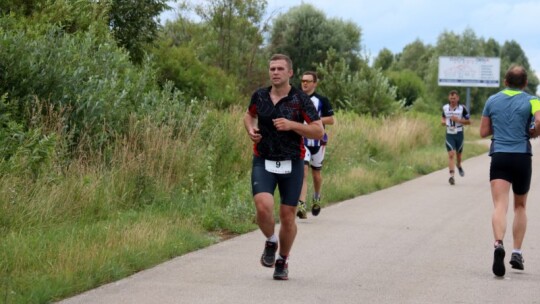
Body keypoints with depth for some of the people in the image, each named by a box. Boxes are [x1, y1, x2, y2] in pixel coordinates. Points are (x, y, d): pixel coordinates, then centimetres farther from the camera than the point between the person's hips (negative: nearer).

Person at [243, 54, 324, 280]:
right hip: (263, 162, 1)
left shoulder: (300, 100, -7)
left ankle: (283, 261, 26)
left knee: (287, 217, 4)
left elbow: (319, 131, -8)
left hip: (291, 164, -1)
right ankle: (270, 242, 9)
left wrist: (291, 125, -20)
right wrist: (250, 130, 2)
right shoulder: (259, 96, 2)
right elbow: (249, 115, 24)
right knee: (263, 207, -22)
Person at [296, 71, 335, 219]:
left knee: (316, 174, 12)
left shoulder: (322, 100, -1)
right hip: (301, 141, 0)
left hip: (317, 142, 0)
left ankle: (316, 199, 40)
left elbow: (331, 120, -2)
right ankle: (302, 206, -23)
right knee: (303, 171, -15)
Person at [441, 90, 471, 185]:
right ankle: (451, 175, -18)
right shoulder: (445, 108, 4)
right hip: (449, 134, 1)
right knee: (451, 154, -12)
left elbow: (468, 121, -3)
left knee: (458, 154, 15)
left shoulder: (462, 108, -6)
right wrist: (443, 122, -3)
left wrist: (458, 120, -18)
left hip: (459, 134, -1)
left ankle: (459, 166, 49)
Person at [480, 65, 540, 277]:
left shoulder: (492, 100, 12)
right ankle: (517, 253, 14)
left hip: (499, 156, 1)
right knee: (520, 206, 18)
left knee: (500, 206, -12)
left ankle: (498, 244, -38)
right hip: (522, 156, 0)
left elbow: (483, 132, 15)